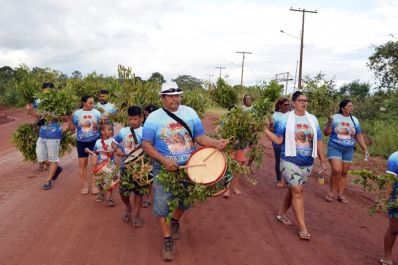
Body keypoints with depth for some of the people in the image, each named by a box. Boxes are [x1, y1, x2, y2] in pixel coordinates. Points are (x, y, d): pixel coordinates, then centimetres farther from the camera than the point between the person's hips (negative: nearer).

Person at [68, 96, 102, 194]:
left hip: (95, 140, -1)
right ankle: (85, 185, 18)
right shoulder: (77, 113, -1)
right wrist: (70, 119, -14)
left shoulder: (96, 113, -3)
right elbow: (72, 128, 0)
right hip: (81, 142, 1)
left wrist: (97, 127, -22)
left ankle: (94, 185, 13)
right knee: (82, 164, 4)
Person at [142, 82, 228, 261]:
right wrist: (164, 160, -23)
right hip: (164, 168, -2)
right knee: (162, 204, 0)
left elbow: (199, 136, 0)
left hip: (188, 166, 3)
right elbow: (146, 144, -11)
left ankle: (175, 221, 47)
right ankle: (168, 241, 16)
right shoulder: (154, 117, -10)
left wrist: (216, 143, -20)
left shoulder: (190, 113, -2)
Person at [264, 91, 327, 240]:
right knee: (298, 191, -7)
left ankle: (282, 214, 36)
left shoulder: (313, 119, 4)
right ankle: (302, 228, 2)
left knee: (294, 189, 15)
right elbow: (279, 140, -5)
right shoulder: (286, 118, -6)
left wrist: (323, 161, 8)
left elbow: (318, 141, 8)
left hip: (307, 163, 4)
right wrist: (265, 129, -17)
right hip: (289, 161, -4)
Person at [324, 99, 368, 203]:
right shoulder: (334, 118, -6)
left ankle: (340, 195, 18)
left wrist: (365, 149, 4)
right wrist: (329, 123, -23)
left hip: (348, 150, 4)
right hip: (334, 148, -4)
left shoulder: (354, 120, 5)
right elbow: (326, 133, -6)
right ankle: (332, 191, 3)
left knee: (344, 173, 8)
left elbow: (359, 136, 10)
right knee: (336, 170, -17)